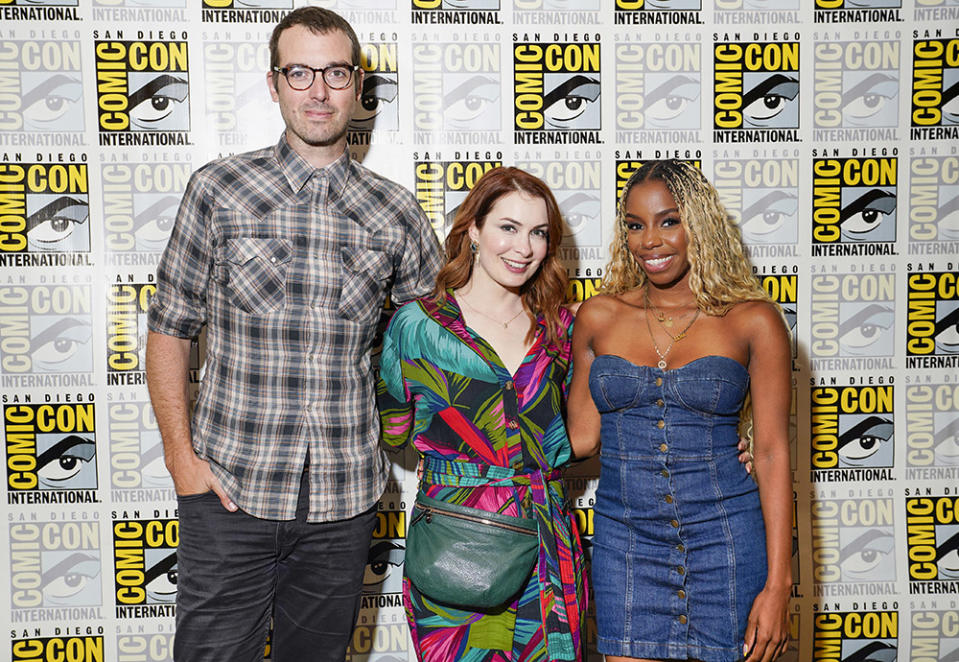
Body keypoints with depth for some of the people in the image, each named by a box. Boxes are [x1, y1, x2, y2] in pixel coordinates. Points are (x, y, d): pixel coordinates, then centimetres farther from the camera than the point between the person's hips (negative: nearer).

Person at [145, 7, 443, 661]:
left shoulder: (395, 210, 3)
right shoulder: (218, 189, -1)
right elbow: (170, 329, 2)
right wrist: (181, 455, -4)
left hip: (344, 499, 2)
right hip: (230, 487, -1)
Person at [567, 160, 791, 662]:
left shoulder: (753, 320, -2)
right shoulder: (599, 316, 5)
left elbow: (772, 453, -3)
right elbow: (582, 437, 9)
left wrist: (777, 585, -7)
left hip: (724, 543, -1)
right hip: (624, 541, 2)